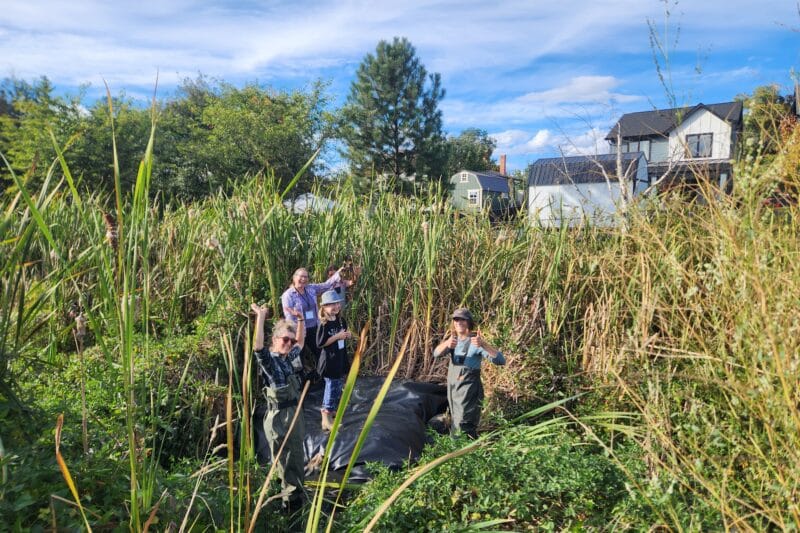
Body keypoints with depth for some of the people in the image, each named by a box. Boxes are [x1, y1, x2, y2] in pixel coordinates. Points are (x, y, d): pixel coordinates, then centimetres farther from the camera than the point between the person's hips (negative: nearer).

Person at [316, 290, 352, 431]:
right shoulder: (324, 324, -18)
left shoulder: (341, 320, 4)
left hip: (341, 359, 7)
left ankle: (333, 410, 34)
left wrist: (348, 335, -4)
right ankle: (326, 419, 5)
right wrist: (337, 336, -24)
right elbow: (320, 343, -21)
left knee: (339, 386, 17)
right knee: (331, 387, -4)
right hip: (329, 360, -7)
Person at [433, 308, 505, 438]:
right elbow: (436, 353, -15)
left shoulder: (476, 341, -15)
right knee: (455, 422, 20)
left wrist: (483, 344, -42)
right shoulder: (452, 339, 4)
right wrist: (447, 343, -38)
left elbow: (500, 360, -26)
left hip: (468, 387, -7)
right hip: (452, 386, 7)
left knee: (464, 426, -14)